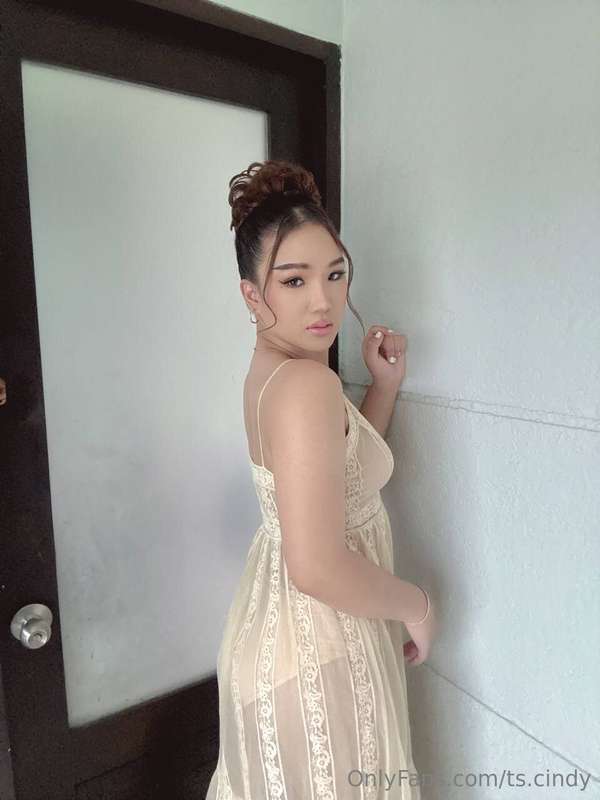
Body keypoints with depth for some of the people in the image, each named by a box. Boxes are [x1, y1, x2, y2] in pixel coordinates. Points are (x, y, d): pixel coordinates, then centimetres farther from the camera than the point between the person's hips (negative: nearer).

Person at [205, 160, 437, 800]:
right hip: (318, 651, -9)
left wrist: (384, 384, 5)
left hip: (274, 627, 9)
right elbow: (319, 568, -32)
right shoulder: (308, 382, -27)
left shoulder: (271, 371, 2)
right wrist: (417, 604, -15)